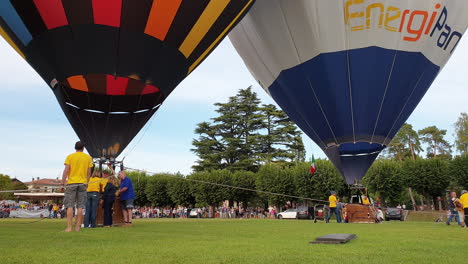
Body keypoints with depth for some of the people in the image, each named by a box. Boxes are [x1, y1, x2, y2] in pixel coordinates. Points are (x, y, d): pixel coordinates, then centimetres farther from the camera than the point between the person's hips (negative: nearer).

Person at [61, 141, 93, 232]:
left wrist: (62, 183, -1)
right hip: (83, 183, 1)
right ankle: (77, 227, 5)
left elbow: (66, 171, -5)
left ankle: (69, 227, -3)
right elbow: (89, 173, 6)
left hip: (71, 183, -1)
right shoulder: (88, 158, 7)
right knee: (80, 207, 4)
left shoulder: (70, 157, 1)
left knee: (70, 206, 1)